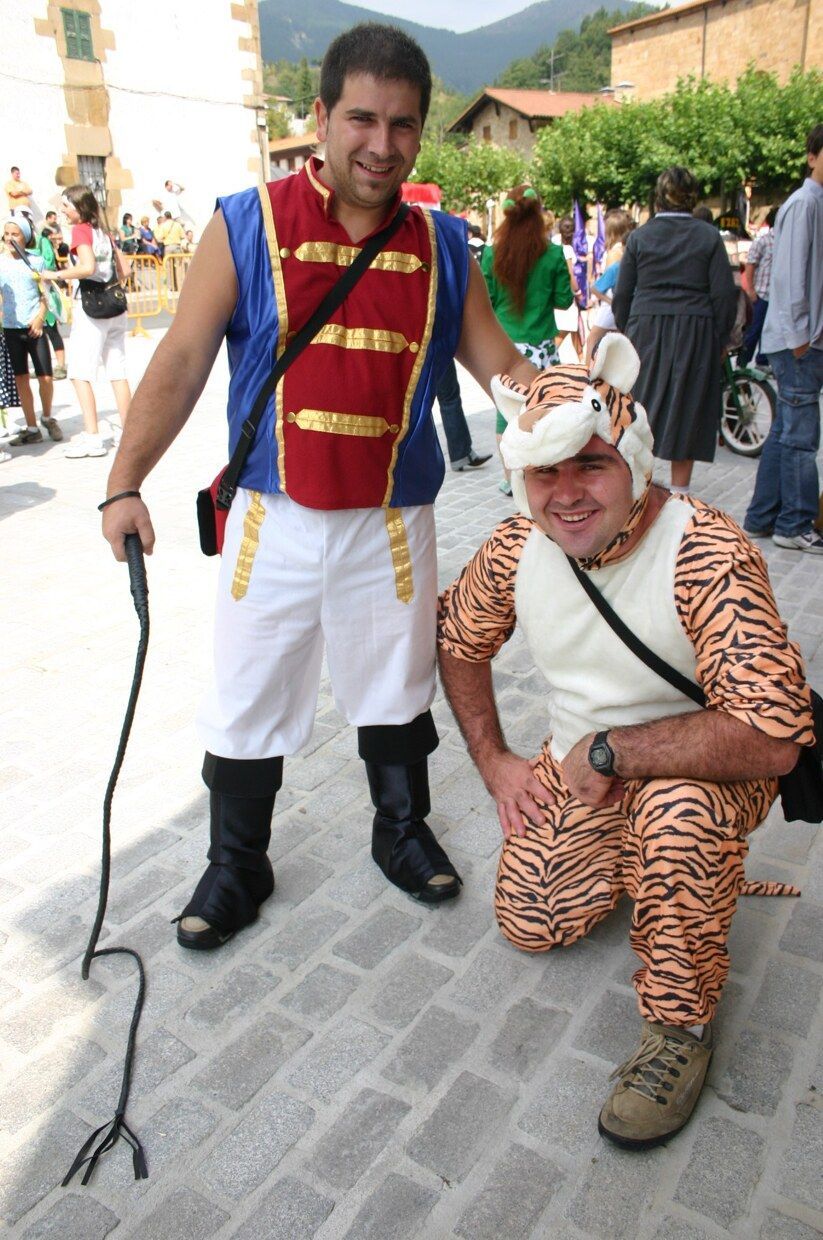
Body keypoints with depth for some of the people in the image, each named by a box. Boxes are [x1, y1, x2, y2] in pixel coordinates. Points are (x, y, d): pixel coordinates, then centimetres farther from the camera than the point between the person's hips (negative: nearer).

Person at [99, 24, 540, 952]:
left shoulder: (442, 247, 4)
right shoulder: (246, 225, -4)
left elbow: (499, 364, 6)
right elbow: (182, 362, -6)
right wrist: (125, 483, -12)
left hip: (392, 524, 2)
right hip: (273, 520, -1)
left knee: (396, 696, 17)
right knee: (248, 707, 10)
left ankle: (401, 832, 41)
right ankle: (236, 866, 32)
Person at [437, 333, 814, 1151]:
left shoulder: (707, 556, -31)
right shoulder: (517, 547, -12)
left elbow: (773, 737, -39)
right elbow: (459, 640, 7)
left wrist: (607, 752, -29)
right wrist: (494, 762, 2)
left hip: (701, 769, -5)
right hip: (581, 771, 5)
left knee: (677, 807, -37)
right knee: (530, 925, 0)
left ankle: (680, 1027, -12)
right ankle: (634, 857, 30)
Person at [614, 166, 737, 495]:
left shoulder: (639, 236, 2)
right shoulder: (709, 236, 0)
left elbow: (622, 294, 3)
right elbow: (725, 294, -3)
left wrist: (625, 333, 14)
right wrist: (720, 340, 5)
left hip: (646, 332, 1)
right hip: (695, 333, -1)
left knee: (642, 406, 9)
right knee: (687, 409, 5)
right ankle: (679, 492, 11)